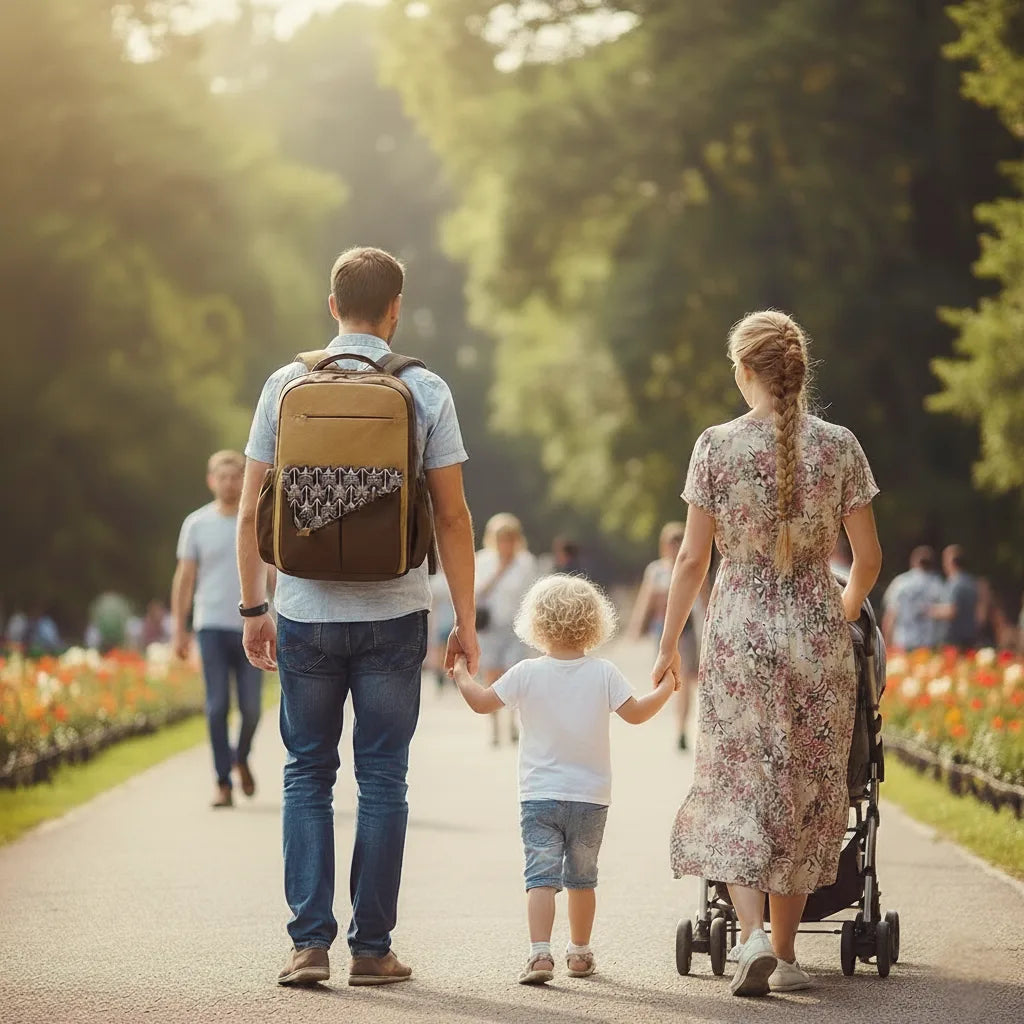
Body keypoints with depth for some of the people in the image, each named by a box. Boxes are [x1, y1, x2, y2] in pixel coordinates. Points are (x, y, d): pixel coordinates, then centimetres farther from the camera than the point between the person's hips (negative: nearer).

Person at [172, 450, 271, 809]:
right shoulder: (196, 524, 4)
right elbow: (184, 579, 6)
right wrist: (179, 630, 2)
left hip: (251, 627, 1)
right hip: (212, 627, 0)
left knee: (250, 708, -1)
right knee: (218, 706, -6)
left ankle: (241, 757, 28)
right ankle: (223, 783, -1)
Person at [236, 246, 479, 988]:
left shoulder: (286, 385, 1)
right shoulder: (425, 391, -2)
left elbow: (252, 511, 2)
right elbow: (452, 517, -3)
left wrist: (253, 606, 11)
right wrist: (466, 620, 4)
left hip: (306, 614, 1)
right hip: (393, 616, -1)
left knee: (308, 776, 9)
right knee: (383, 781, 5)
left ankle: (309, 942, 2)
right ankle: (372, 949, 7)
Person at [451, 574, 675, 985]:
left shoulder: (527, 673, -5)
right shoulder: (603, 673, -4)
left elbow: (482, 702, 0)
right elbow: (635, 713, -4)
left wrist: (462, 674, 18)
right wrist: (665, 688, 12)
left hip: (539, 796, -2)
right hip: (590, 797, 2)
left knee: (541, 875, -6)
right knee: (582, 877, 17)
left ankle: (540, 952, -22)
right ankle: (580, 952, 27)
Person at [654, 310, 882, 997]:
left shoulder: (717, 446, -5)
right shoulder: (840, 446, -1)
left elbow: (693, 559, -3)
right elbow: (868, 557, 5)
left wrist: (670, 642, 9)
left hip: (740, 632, -2)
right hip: (817, 633, 2)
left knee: (738, 788, 4)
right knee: (806, 793, 11)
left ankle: (753, 933, -16)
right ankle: (786, 952, 16)